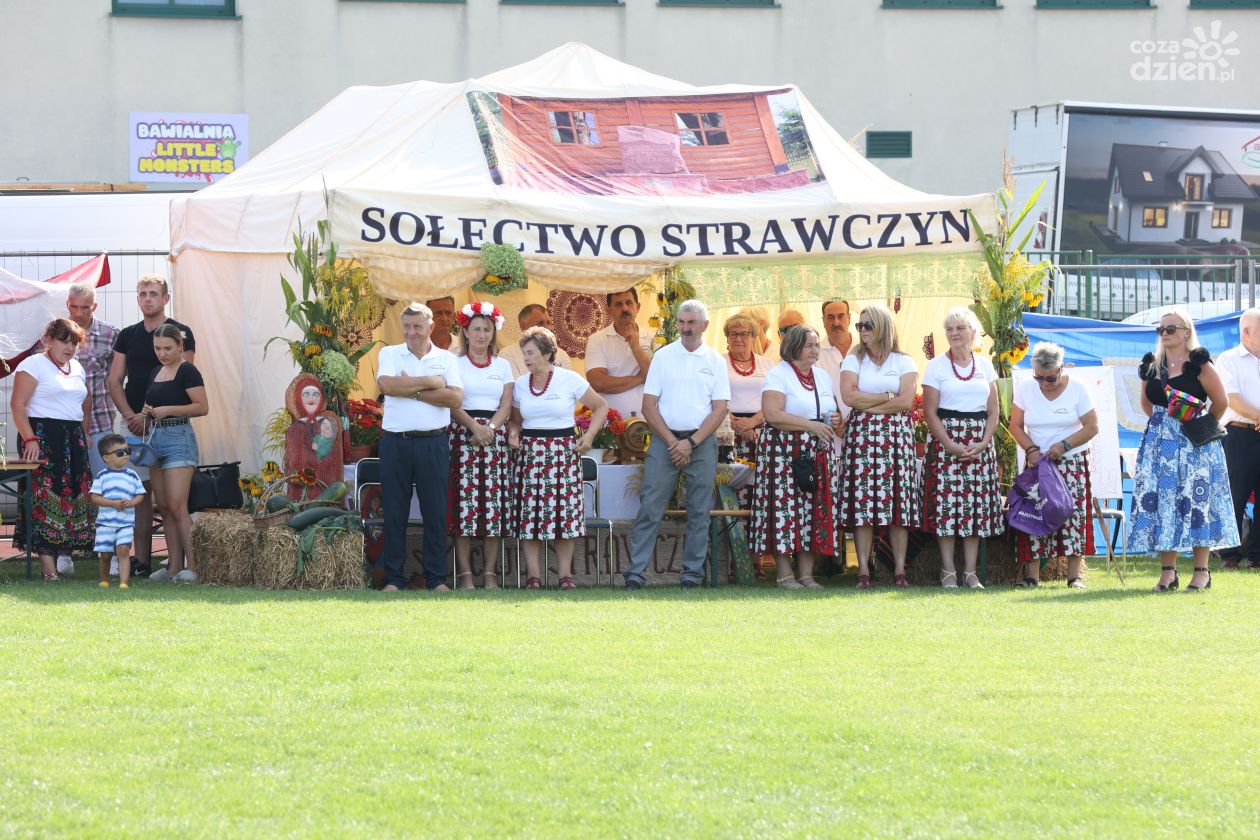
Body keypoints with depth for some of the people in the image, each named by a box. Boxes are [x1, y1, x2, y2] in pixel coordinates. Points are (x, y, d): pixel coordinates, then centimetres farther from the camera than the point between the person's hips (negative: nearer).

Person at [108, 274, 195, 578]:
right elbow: (115, 381, 12)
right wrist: (130, 415, -5)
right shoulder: (127, 336, 14)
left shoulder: (180, 333, -1)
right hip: (134, 423, 5)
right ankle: (141, 560, 4)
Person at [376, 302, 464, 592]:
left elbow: (455, 398, -7)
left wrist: (411, 391, -10)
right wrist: (430, 383, -7)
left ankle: (437, 579, 8)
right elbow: (387, 384, -13)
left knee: (435, 512, 2)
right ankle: (393, 578, 7)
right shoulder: (389, 354, 7)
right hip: (396, 442, 0)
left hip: (433, 443, 0)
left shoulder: (446, 359, 8)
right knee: (394, 512, 3)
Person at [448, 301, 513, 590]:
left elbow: (506, 405, 7)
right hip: (462, 435, -3)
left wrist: (491, 428, -11)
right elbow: (452, 405, -3)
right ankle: (464, 572, -8)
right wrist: (475, 427, -18)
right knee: (464, 502, -9)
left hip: (495, 437, 3)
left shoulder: (503, 366, 15)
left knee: (494, 503, -2)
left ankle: (490, 572, 1)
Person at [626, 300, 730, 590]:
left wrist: (691, 443, -9)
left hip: (701, 442, 1)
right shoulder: (663, 357, 5)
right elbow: (649, 406, 2)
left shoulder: (714, 361, 6)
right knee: (650, 508, -6)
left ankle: (693, 574, 8)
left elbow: (720, 409, 1)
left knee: (699, 511, 3)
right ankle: (635, 572, -6)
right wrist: (672, 442, -7)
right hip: (665, 439, -1)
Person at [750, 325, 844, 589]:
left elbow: (835, 411, 27)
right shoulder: (778, 374, -5)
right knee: (785, 506, -9)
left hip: (818, 453, 7)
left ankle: (806, 574, 6)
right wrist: (811, 425, -19)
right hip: (785, 452, -7)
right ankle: (785, 574, -6)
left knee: (814, 510, 3)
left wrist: (835, 420, 2)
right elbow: (772, 414, -18)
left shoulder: (822, 376, 18)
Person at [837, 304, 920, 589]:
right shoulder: (853, 360, 10)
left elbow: (906, 400, -6)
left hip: (896, 435, 0)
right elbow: (849, 396, -6)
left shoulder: (904, 362, 8)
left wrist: (869, 405, -6)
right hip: (861, 435, 0)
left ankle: (900, 570, -2)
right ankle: (863, 570, -6)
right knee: (862, 502, -7)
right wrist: (887, 397, -5)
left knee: (898, 501, -4)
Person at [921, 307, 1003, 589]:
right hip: (945, 440, -3)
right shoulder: (937, 366, 2)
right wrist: (952, 446, -13)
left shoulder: (985, 365, 10)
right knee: (946, 503, -7)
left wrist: (983, 443, -7)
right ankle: (948, 571, -2)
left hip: (979, 444, 3)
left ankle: (971, 571, 5)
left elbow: (993, 411, 8)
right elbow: (930, 412, -4)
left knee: (977, 505, 0)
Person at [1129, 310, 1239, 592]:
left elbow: (1221, 401, -3)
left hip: (1195, 444, -5)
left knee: (1196, 502, -5)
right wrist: (1164, 422, 12)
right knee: (1162, 501, 0)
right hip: (1160, 442, 5)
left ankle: (1201, 571, 0)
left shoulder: (1198, 364, -7)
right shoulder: (1152, 365, 8)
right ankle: (1167, 571, 3)